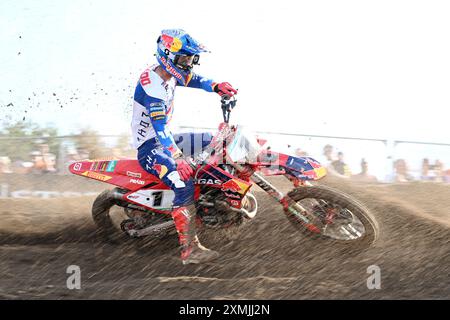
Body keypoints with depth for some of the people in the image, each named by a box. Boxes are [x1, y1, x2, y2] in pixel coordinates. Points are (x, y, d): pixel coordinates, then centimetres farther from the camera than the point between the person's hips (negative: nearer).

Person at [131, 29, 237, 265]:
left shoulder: (170, 73, 3)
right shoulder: (152, 86, -27)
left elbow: (195, 80, 17)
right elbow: (160, 128, -35)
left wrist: (218, 87, -5)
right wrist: (178, 159, -45)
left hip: (164, 139, 10)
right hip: (150, 148, -10)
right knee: (184, 184, -29)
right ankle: (189, 249, -31)